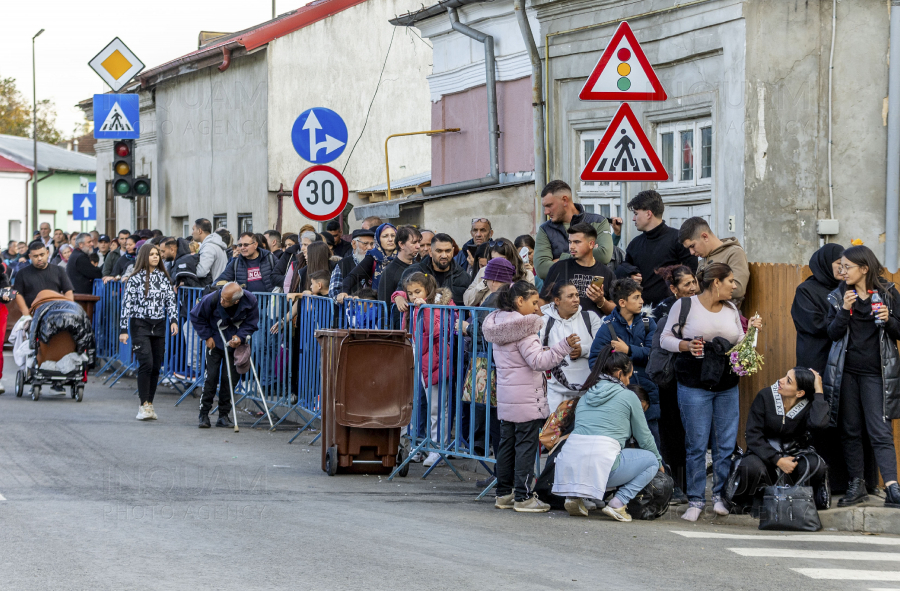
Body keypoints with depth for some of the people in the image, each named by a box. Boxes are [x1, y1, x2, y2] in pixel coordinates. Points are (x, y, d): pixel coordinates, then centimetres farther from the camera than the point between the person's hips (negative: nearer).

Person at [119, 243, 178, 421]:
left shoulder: (163, 277, 10)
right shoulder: (135, 278, -4)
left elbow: (171, 300, 11)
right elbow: (127, 304, -5)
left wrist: (174, 320, -5)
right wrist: (123, 329, -8)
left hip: (159, 326, 5)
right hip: (140, 325, -5)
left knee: (156, 366, 3)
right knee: (146, 363, -16)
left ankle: (149, 404, 12)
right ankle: (144, 406, -13)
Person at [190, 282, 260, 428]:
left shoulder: (250, 302, -22)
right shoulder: (212, 299, -26)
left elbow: (251, 323, -4)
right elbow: (196, 317, -7)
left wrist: (240, 337, -20)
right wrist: (207, 337, -8)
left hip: (235, 343, 2)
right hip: (215, 342, -2)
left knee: (231, 378, 1)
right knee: (211, 376, -10)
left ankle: (223, 415, 11)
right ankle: (204, 414, -1)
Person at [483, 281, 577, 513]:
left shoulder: (498, 324, 11)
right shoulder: (524, 329, -16)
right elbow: (539, 362, -21)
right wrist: (564, 346, -26)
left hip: (506, 396, 8)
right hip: (526, 398, -8)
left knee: (507, 445, 12)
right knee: (526, 446, -3)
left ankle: (504, 494, 17)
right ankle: (523, 496, -2)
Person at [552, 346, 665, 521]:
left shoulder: (585, 397, 24)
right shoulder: (628, 396, 9)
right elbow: (644, 438, 16)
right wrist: (660, 462, 35)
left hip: (570, 463, 6)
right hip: (601, 463, -6)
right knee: (651, 461, 16)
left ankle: (574, 497, 15)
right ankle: (618, 503, -2)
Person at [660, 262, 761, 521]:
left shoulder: (731, 309, 13)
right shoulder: (685, 305, -1)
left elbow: (739, 344, 19)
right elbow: (665, 339, 1)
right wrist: (686, 346, -15)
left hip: (728, 386, 5)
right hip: (694, 385, -5)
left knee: (726, 443, 3)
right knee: (696, 444, -2)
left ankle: (721, 495, 14)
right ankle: (696, 500, 6)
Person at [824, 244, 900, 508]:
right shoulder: (839, 296, 6)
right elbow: (833, 333, -1)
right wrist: (844, 310, -15)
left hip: (875, 372, -3)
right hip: (846, 371, 3)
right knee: (850, 430, 7)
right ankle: (856, 485, 15)